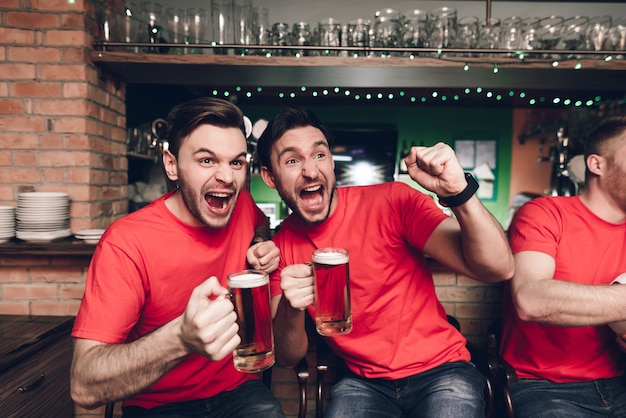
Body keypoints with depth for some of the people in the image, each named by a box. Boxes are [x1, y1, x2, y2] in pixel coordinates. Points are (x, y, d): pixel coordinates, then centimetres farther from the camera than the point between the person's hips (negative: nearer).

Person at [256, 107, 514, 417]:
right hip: (363, 382, 2)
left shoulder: (391, 202, -14)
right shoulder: (283, 245, -3)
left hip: (441, 371, -1)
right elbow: (288, 357, -2)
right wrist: (291, 308, -23)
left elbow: (499, 268, -18)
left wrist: (460, 192, -34)